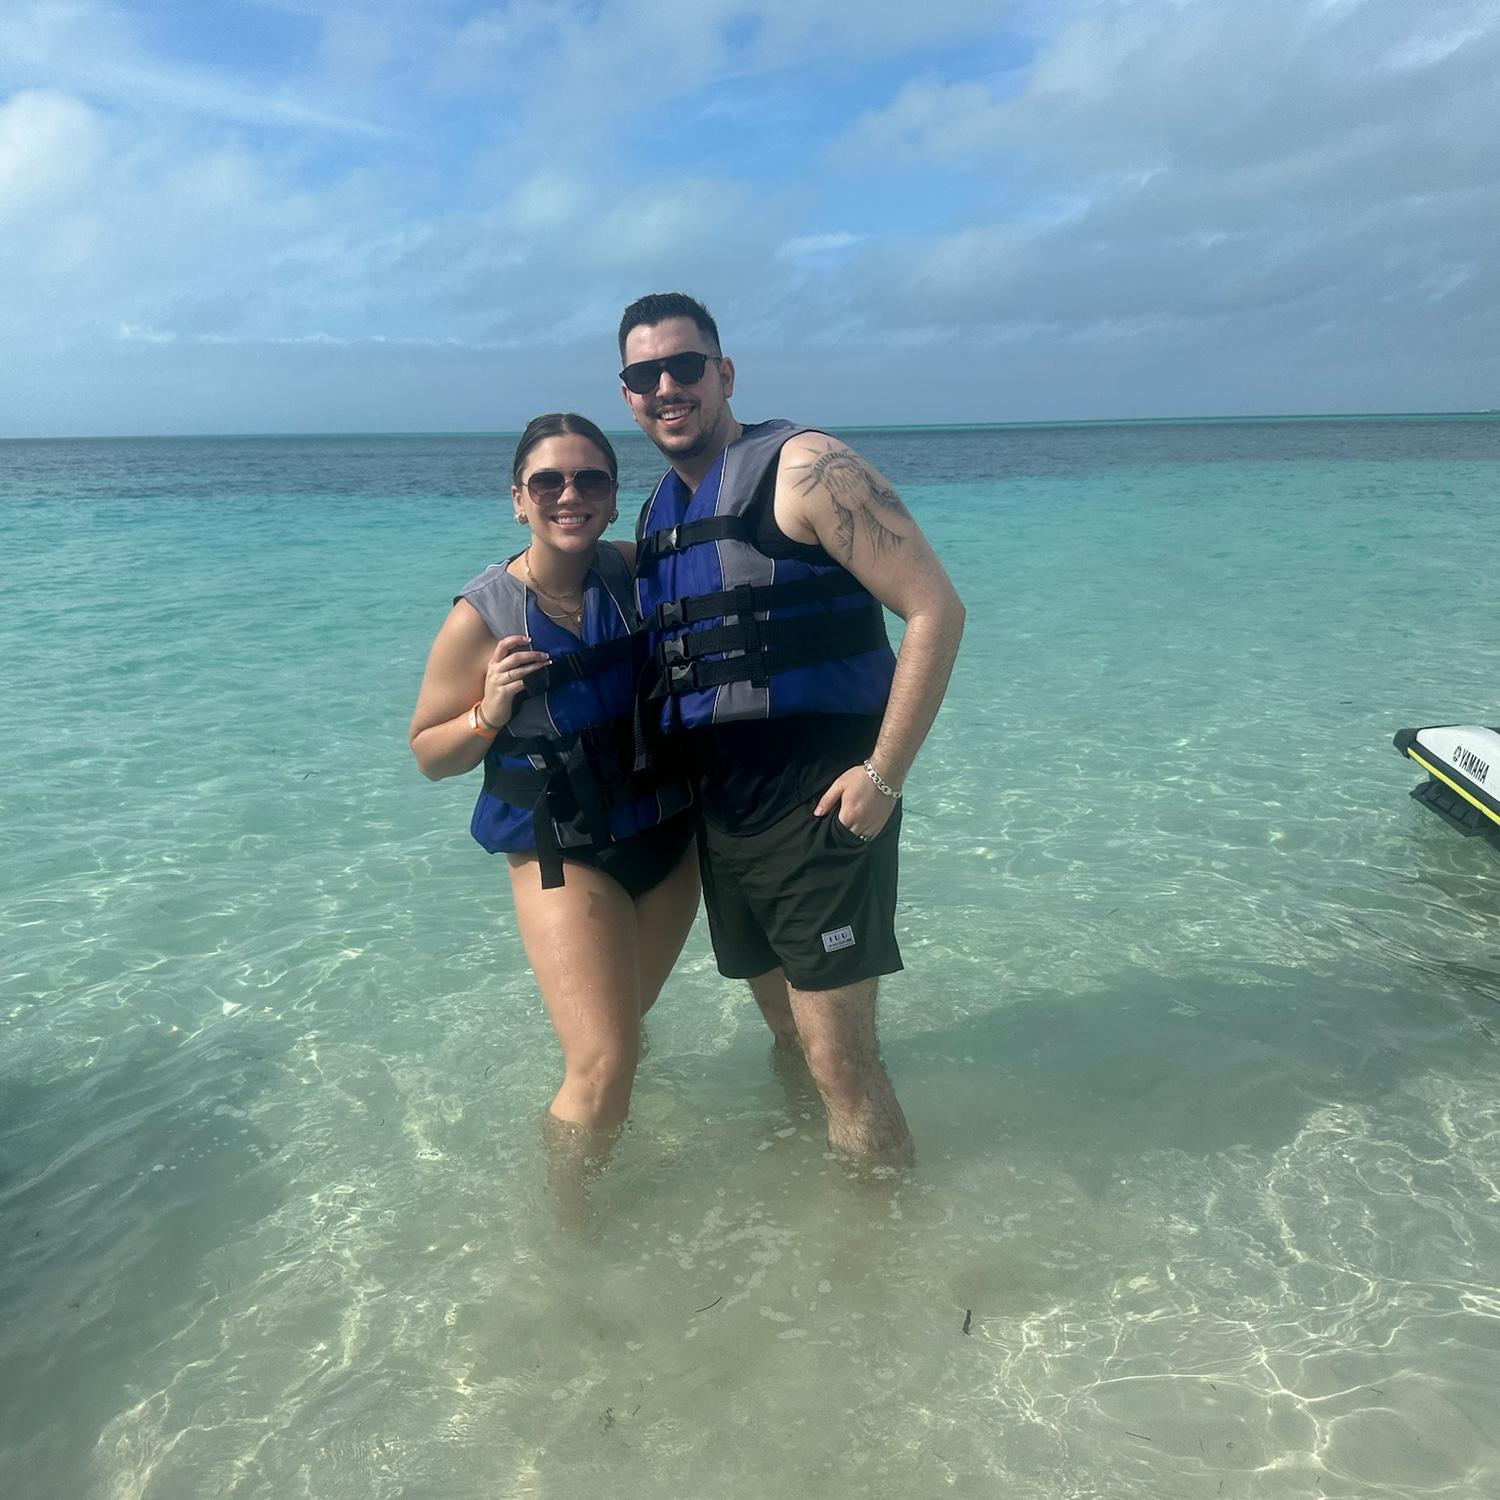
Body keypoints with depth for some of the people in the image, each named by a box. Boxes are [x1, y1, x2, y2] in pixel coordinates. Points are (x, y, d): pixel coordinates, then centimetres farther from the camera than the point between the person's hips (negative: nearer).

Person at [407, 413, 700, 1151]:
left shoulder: (639, 572, -9)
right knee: (604, 1069, -12)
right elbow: (428, 754, -6)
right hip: (563, 857, -4)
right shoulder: (481, 618, -16)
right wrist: (488, 716, -24)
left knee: (626, 1017, 24)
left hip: (670, 835, 5)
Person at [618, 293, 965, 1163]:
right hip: (720, 819, 7)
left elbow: (936, 610, -15)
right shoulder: (659, 515, 14)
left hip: (819, 811, -7)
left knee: (841, 1063, -5)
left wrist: (885, 775, -18)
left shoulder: (803, 470, -9)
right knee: (787, 1032, 20)